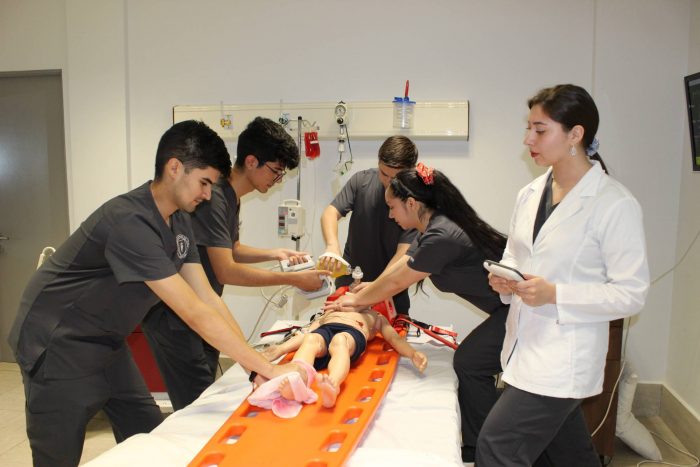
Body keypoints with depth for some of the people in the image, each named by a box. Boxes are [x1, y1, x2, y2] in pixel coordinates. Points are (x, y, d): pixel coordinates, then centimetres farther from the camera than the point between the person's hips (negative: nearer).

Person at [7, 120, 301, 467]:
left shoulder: (178, 220, -3)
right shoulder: (129, 221, -31)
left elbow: (207, 297, -5)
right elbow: (194, 313, -34)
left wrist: (255, 364, -12)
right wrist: (268, 368, -30)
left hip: (105, 343, 8)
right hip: (59, 345, -8)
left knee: (149, 439, 9)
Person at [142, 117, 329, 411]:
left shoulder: (232, 197, 8)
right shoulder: (214, 197, -23)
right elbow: (226, 272, -25)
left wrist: (275, 253, 4)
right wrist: (294, 279, -20)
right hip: (173, 317, -9)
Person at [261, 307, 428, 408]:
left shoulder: (376, 317, 41)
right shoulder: (329, 313, 43)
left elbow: (394, 338, 23)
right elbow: (306, 333, 26)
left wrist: (413, 353, 1)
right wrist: (281, 348, 7)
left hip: (353, 333, -2)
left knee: (339, 341, -38)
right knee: (310, 340, -35)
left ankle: (332, 387, -66)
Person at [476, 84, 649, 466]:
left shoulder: (615, 204, -15)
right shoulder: (530, 194, 5)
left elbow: (631, 294, -14)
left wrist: (555, 294, -23)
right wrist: (504, 279, -4)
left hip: (564, 359, -7)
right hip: (525, 345, 7)